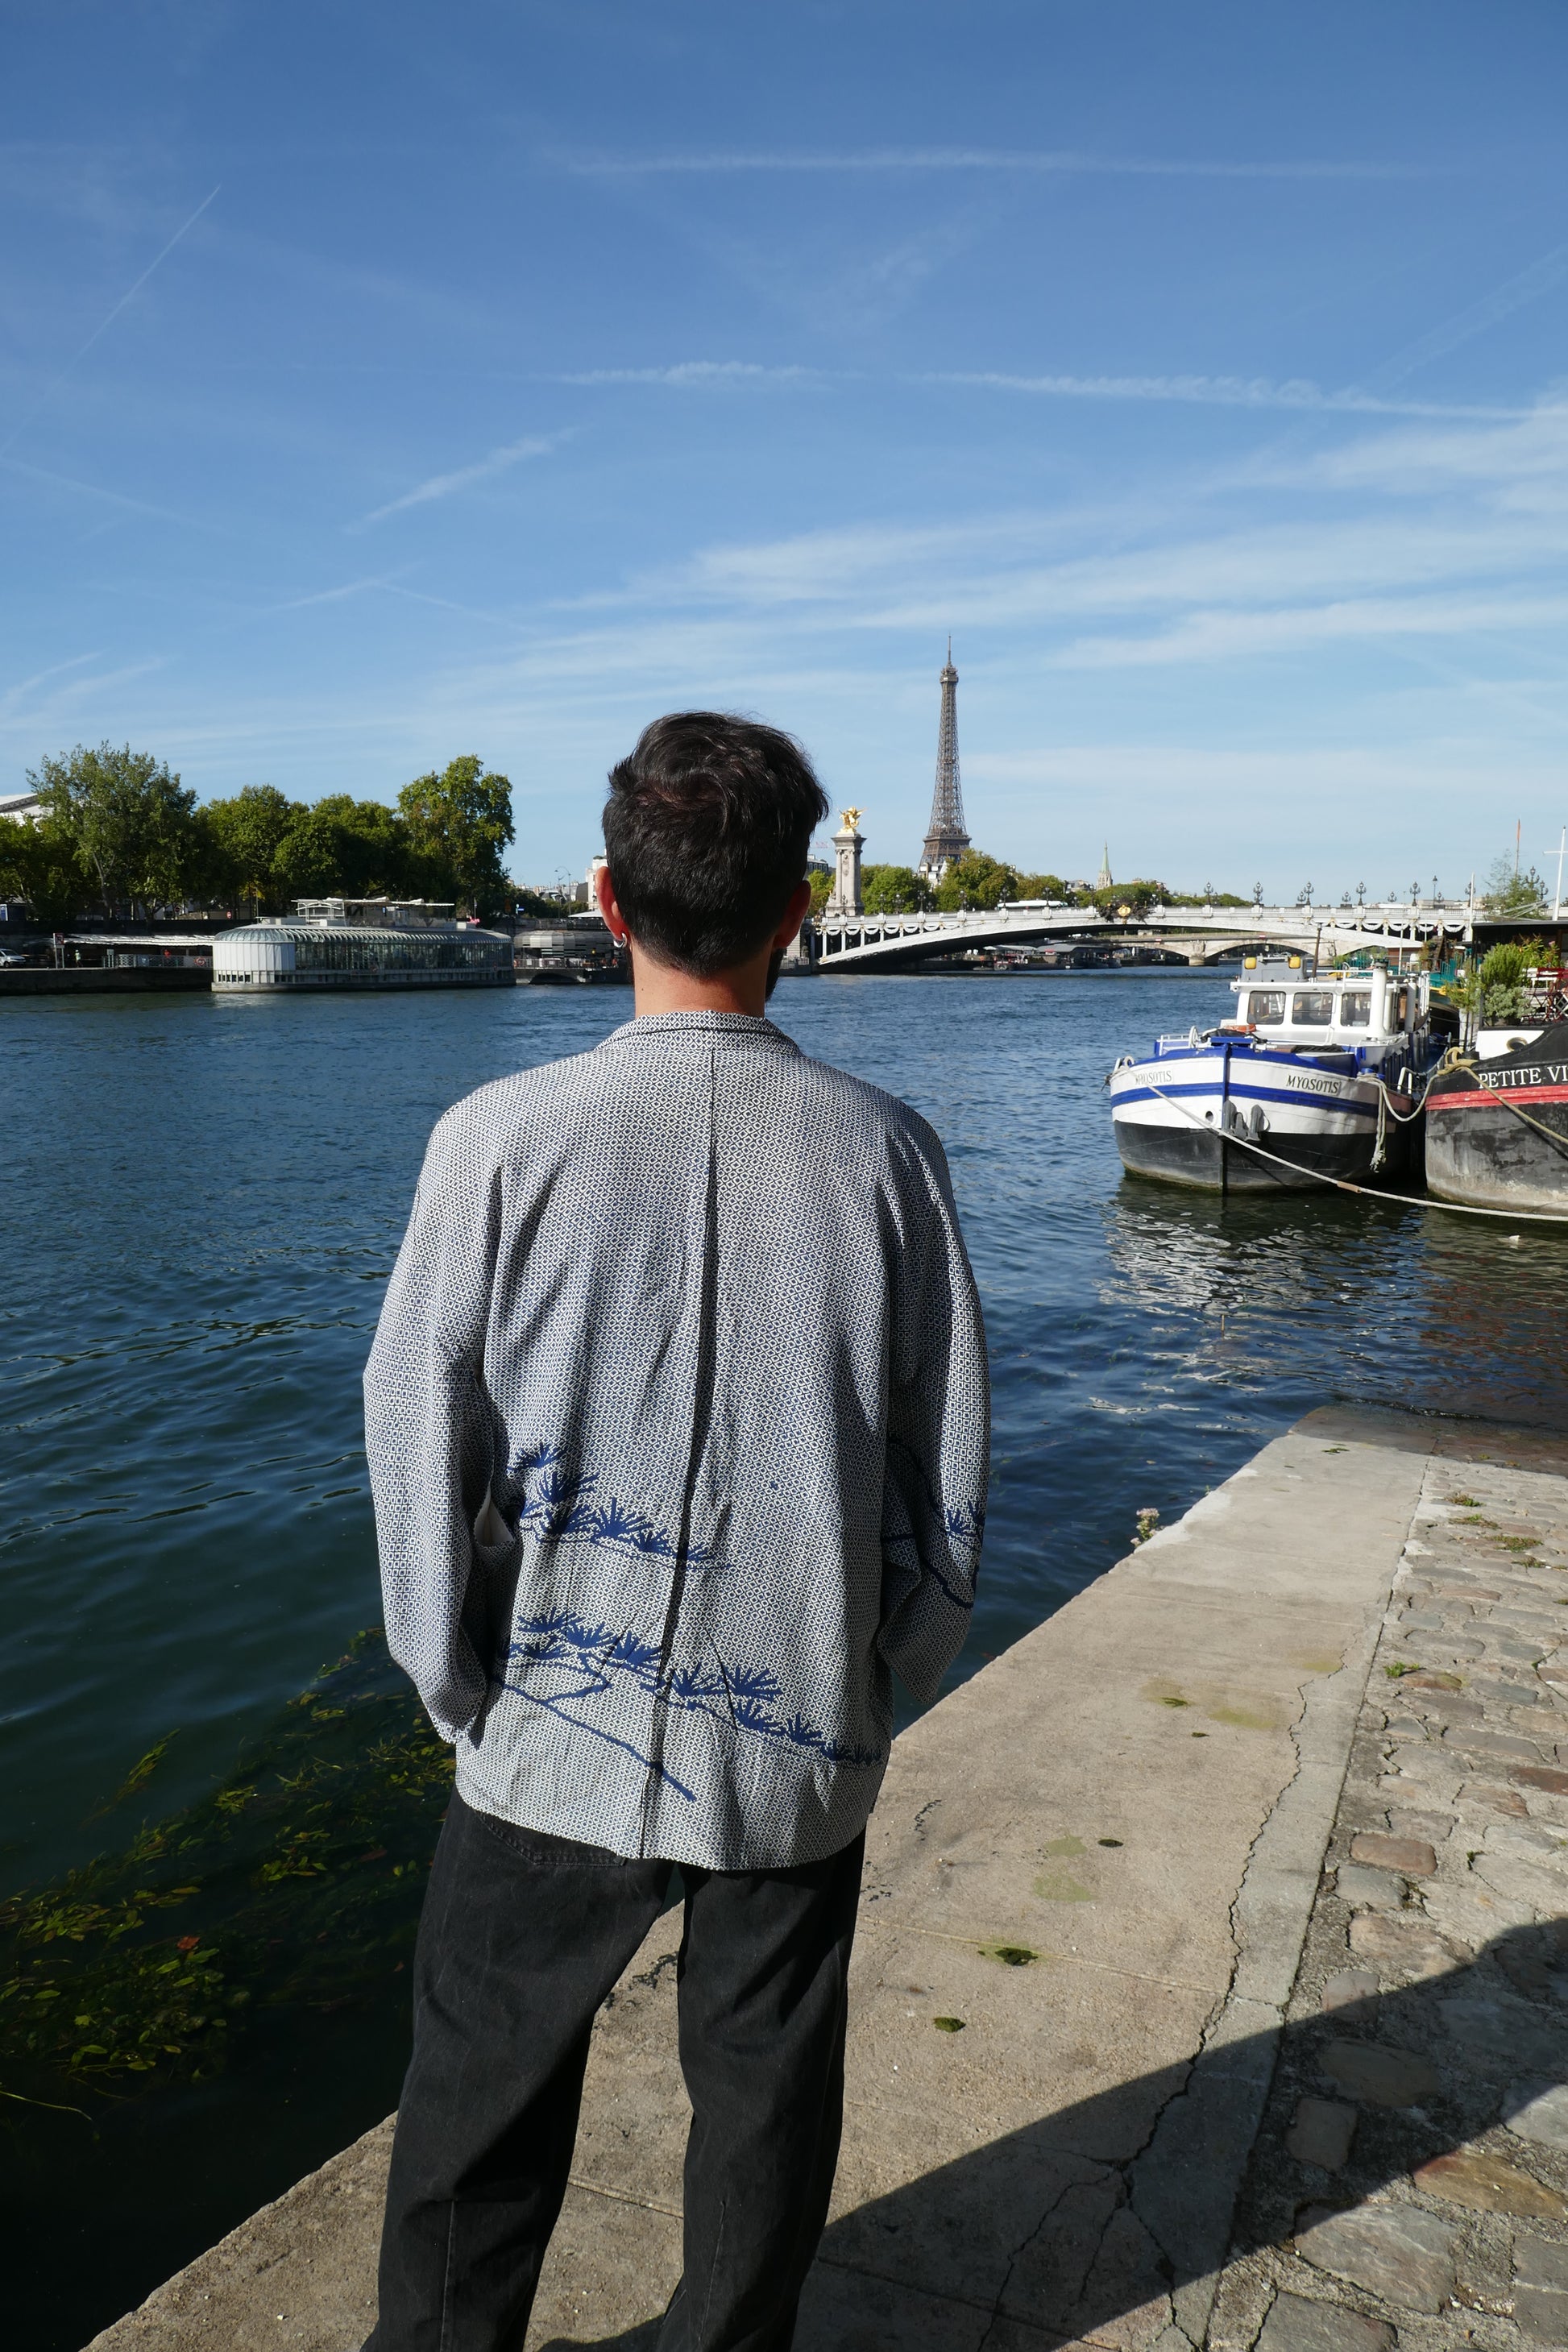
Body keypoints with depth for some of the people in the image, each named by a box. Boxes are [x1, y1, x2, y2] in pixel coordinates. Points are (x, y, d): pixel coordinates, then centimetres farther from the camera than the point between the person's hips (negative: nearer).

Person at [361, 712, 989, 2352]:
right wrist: (885, 1672, 12)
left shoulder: (503, 1140, -15)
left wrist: (456, 1690, 7)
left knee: (483, 2097, 21)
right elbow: (948, 1465, -2)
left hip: (556, 1743, -1)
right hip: (803, 1743, 2)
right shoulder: (886, 1150, -9)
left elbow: (419, 1445, -8)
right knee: (764, 2096, 23)